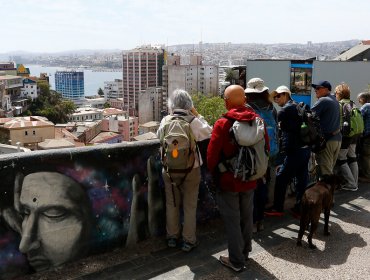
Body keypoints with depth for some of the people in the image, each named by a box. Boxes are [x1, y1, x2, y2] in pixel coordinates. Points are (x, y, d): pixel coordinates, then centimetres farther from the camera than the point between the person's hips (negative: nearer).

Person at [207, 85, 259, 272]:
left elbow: (212, 155, -15)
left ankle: (236, 260, 15)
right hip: (250, 179, 5)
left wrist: (215, 174, 3)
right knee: (246, 217, 19)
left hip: (228, 180, -5)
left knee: (232, 220, 6)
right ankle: (245, 252, 36)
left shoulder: (222, 124, -18)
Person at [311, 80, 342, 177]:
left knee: (324, 173, -6)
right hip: (337, 138, 9)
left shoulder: (323, 100, -12)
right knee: (330, 169, 16)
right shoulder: (335, 100, 15)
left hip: (326, 140, -9)